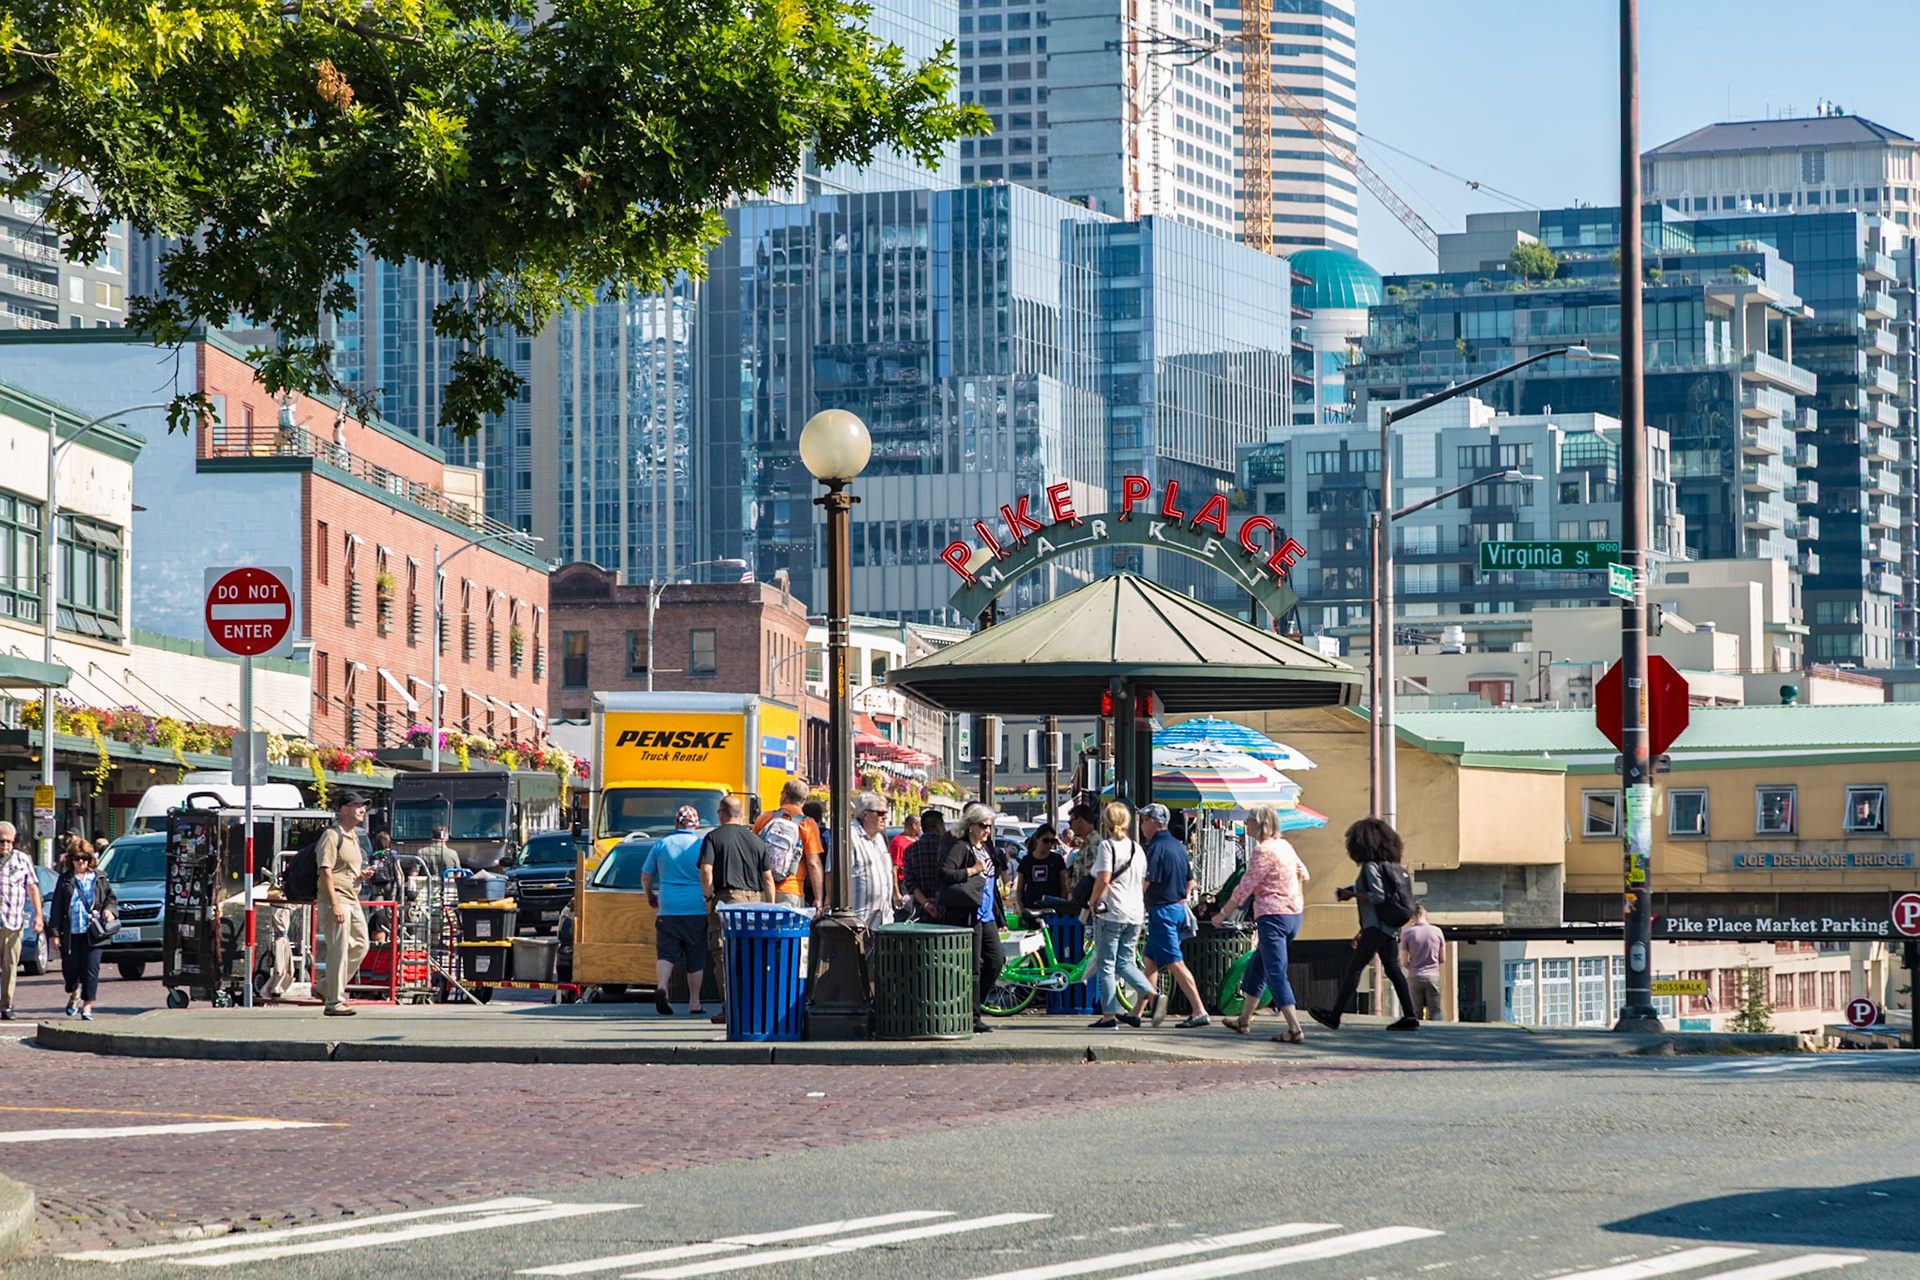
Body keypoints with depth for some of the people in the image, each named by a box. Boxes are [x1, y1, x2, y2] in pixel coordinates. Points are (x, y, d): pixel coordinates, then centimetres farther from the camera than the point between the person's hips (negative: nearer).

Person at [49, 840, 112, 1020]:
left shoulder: (99, 880, 9)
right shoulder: (65, 881, 7)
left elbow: (110, 897, 18)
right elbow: (57, 907, 5)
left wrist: (108, 909, -6)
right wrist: (55, 932, -1)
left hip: (93, 932, -1)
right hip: (70, 933, 1)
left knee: (91, 968, -8)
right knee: (70, 968, 6)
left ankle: (87, 1005, -2)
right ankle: (74, 993, 37)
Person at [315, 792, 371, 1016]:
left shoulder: (353, 837, 18)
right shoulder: (332, 835, -11)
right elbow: (326, 871, -17)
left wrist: (361, 874, 7)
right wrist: (335, 904, -23)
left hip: (353, 899, 9)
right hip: (335, 897, -9)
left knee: (360, 945, 10)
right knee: (338, 950, -9)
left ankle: (327, 987, 20)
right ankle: (334, 1001, -5)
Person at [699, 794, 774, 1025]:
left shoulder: (714, 837, 0)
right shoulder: (756, 840, 12)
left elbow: (706, 870, -13)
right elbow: (768, 878, 11)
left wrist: (709, 898, -2)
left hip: (726, 899, -4)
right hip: (755, 899, 4)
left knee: (723, 955, -2)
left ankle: (729, 1008, -8)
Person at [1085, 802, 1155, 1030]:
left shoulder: (1106, 846, -9)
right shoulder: (1137, 848, 11)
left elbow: (1104, 879, -18)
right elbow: (1143, 881, 14)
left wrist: (1092, 902, -6)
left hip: (1110, 911, -6)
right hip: (1134, 911, 6)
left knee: (1106, 965, 1)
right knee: (1125, 962, 15)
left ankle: (1109, 1015, 1)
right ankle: (1151, 994, -6)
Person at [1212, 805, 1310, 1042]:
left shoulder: (1262, 850, -14)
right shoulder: (1284, 846, 11)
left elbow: (1246, 886, -14)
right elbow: (1303, 875, 22)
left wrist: (1223, 913, -5)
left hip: (1272, 915, -9)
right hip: (1293, 914, 9)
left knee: (1275, 973, -8)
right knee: (1257, 966, 20)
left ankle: (1294, 1028, -15)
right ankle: (1243, 1020, 29)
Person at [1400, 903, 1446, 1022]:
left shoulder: (1407, 933, -4)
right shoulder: (1437, 931, 0)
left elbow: (1404, 962, -1)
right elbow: (1443, 958, 7)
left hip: (1414, 977, -1)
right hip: (1433, 976, 1)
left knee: (1416, 1013, 5)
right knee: (1434, 1011, 3)